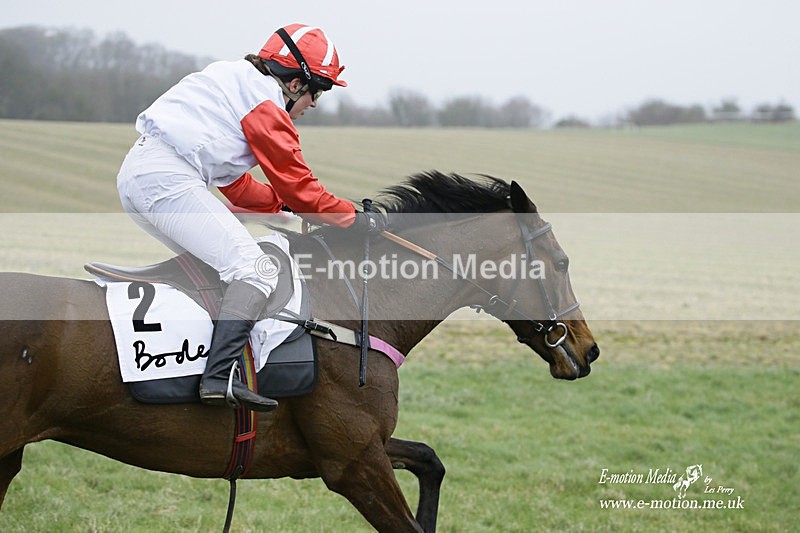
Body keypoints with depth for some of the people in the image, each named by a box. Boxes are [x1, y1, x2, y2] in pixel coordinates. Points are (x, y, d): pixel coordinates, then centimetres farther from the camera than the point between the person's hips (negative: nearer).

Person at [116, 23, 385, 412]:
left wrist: (285, 203, 28)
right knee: (255, 270, -13)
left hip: (134, 175, 11)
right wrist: (355, 218, 9)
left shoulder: (234, 82, 28)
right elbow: (298, 186, -1)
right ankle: (220, 377, -27)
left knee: (210, 263, 25)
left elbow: (235, 185, 32)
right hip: (169, 180, -10)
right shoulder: (265, 100, -2)